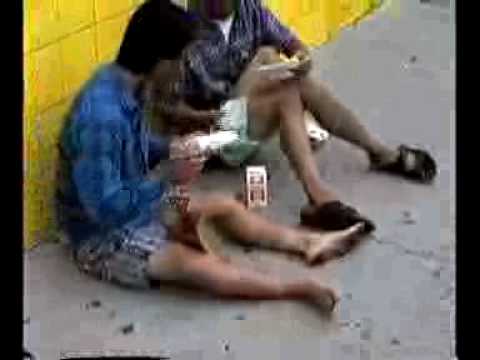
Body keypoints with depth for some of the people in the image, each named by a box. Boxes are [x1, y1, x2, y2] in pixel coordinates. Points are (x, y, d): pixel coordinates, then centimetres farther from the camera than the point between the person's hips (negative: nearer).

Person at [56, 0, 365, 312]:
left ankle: (308, 243, 22)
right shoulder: (102, 115, -33)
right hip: (104, 237, -10)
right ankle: (303, 289, -23)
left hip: (136, 206, 10)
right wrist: (170, 182, -26)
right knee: (201, 267, -27)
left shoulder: (125, 85, -4)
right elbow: (105, 207, -31)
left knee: (224, 206, 13)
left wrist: (170, 147, -2)